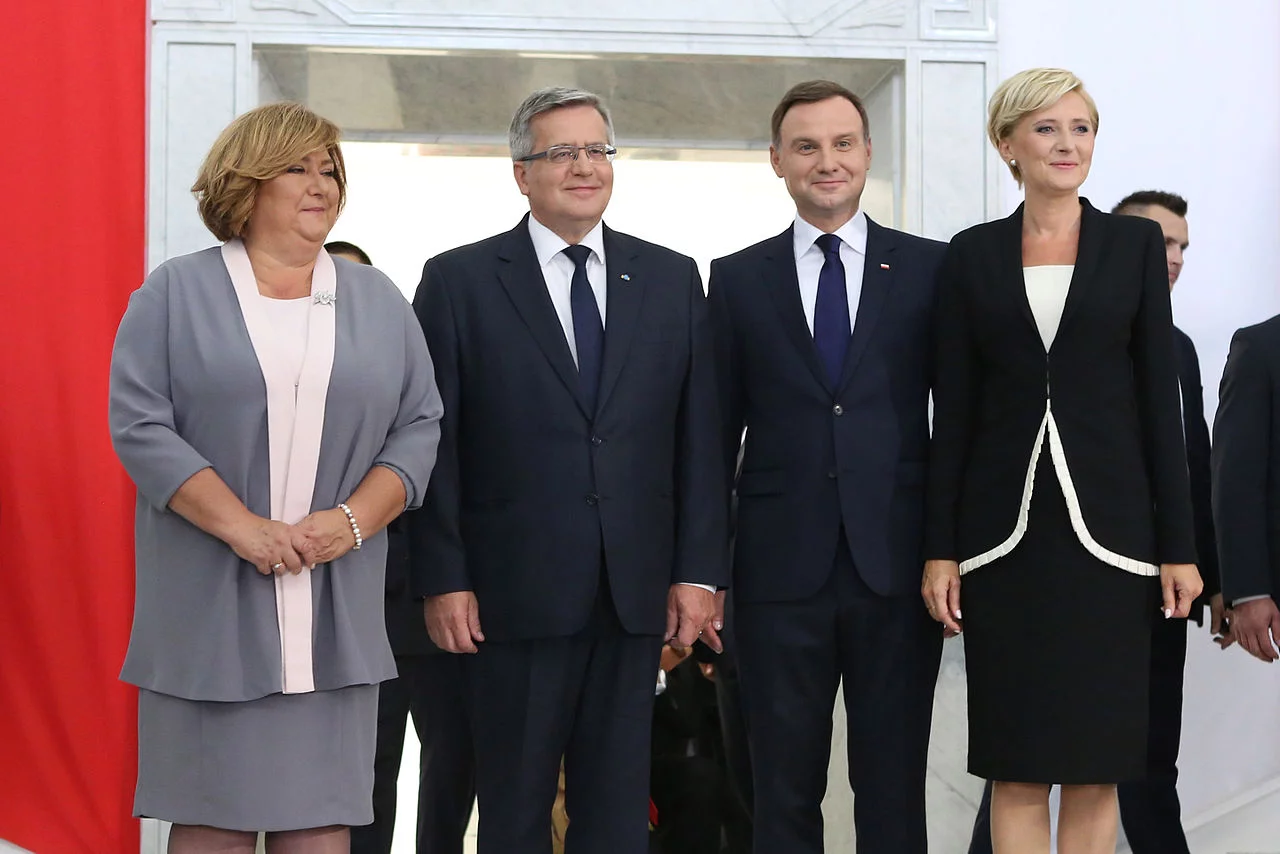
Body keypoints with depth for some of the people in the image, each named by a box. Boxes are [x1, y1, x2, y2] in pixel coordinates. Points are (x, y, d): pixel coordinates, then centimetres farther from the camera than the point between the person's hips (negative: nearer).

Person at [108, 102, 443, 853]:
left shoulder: (379, 303, 13)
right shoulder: (176, 294, 4)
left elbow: (419, 426, 8)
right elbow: (140, 423, -5)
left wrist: (354, 520, -8)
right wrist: (239, 526, -14)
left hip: (336, 608, 2)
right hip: (210, 606, -2)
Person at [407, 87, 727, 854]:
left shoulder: (672, 280, 9)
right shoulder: (458, 281, 1)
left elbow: (699, 437, 8)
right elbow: (434, 443, -2)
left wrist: (699, 569, 1)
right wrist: (443, 580, -8)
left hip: (635, 590, 3)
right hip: (514, 589, -2)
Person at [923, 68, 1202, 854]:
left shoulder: (1136, 244, 5)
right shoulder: (973, 256, 6)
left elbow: (1160, 399, 2)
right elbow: (953, 408, 5)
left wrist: (1179, 545, -3)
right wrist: (941, 548, 0)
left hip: (1107, 524, 0)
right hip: (1004, 529, 1)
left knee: (1096, 765, 3)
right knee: (1016, 767, 3)